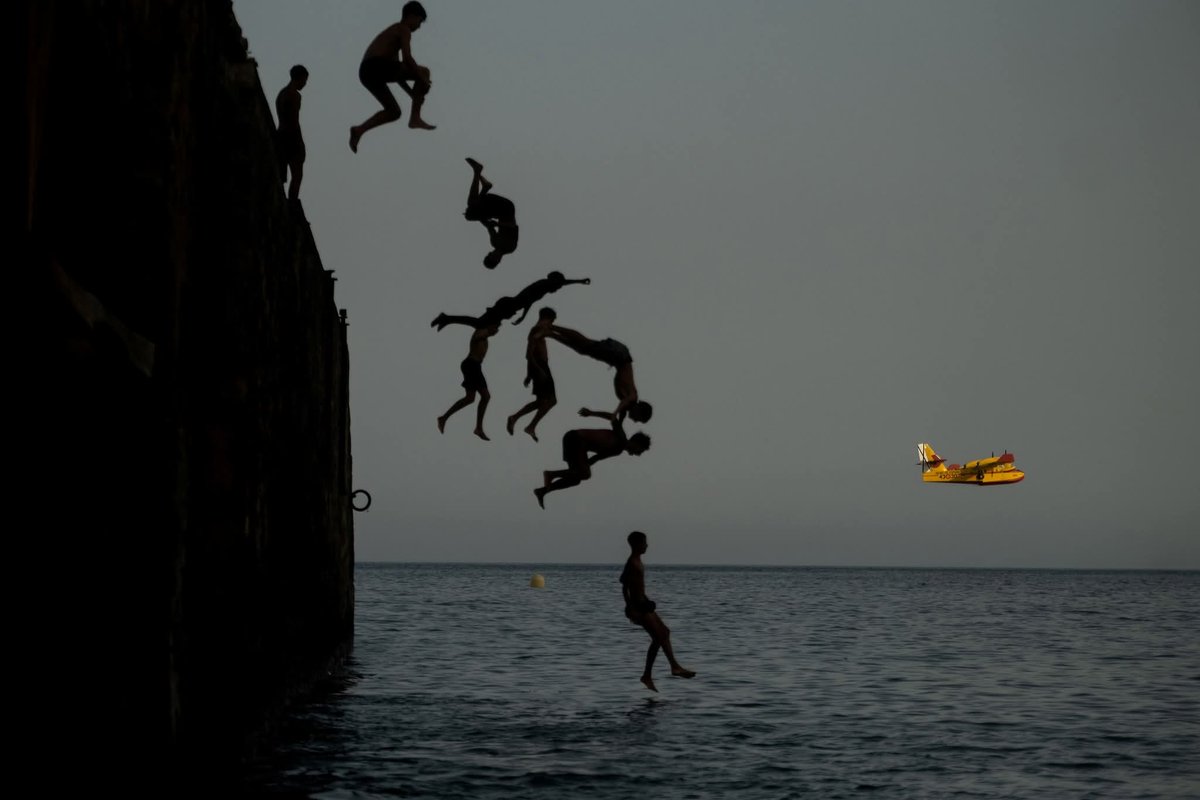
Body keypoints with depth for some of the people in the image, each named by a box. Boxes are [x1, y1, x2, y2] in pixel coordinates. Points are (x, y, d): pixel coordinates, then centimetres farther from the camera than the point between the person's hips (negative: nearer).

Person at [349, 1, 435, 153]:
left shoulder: (394, 32, 35)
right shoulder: (404, 30, 6)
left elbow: (397, 72, 34)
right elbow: (407, 58, -10)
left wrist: (413, 94, 28)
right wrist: (422, 79, 0)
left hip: (366, 72, 9)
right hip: (377, 65, -9)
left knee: (394, 113, 19)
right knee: (424, 72, 1)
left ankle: (359, 130, 4)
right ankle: (415, 117, -4)